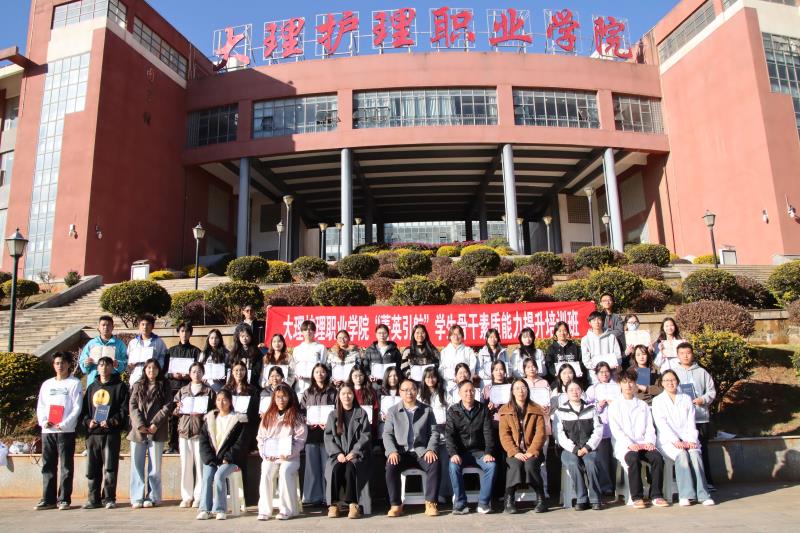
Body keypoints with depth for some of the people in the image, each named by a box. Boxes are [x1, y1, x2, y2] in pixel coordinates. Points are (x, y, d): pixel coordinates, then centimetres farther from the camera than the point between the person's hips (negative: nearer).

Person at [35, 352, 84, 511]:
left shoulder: (75, 383, 2)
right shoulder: (47, 384, 17)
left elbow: (77, 408, -4)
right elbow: (40, 406, 13)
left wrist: (64, 424, -15)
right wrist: (43, 421, -5)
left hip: (66, 431, -5)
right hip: (47, 431, 5)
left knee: (66, 466, -2)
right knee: (47, 466, 8)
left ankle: (64, 499, 2)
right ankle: (48, 499, 15)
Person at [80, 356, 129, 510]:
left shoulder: (120, 386, 4)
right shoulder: (92, 387, 19)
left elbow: (124, 409, -3)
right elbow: (84, 409, 17)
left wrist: (112, 421, -16)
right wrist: (88, 421, -2)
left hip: (111, 433, -4)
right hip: (92, 433, 5)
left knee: (110, 467, -4)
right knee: (92, 468, 7)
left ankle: (109, 498, 4)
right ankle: (93, 498, 16)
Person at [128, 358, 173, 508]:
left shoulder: (164, 386, 7)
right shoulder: (138, 385, 11)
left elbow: (168, 406, -1)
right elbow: (132, 406, 2)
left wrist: (155, 424, -12)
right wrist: (139, 424, -11)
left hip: (156, 431, -2)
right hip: (138, 431, 2)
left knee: (154, 466, 2)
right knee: (137, 464, 4)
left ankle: (152, 497, 10)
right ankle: (137, 498, 11)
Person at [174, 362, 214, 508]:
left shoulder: (209, 391, 7)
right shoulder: (182, 391, 17)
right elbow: (174, 411, 18)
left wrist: (202, 414, -13)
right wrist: (177, 409, -4)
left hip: (201, 431, -3)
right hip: (184, 430, 3)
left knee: (200, 464, -5)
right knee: (185, 464, 3)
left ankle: (199, 496, 3)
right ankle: (186, 496, 12)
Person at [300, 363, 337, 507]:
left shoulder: (332, 393, 6)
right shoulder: (307, 393, 14)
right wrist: (308, 423, -7)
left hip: (327, 432, -2)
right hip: (311, 432, 2)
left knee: (326, 465, -2)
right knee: (312, 465, 2)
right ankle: (313, 497, 8)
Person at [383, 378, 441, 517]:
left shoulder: (427, 410, 12)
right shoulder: (393, 411, 10)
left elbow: (434, 432, 7)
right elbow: (387, 434, 4)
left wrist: (431, 450, -11)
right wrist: (392, 451, -14)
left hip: (421, 451, 0)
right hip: (401, 452, 0)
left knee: (435, 464, -30)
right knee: (391, 466, -31)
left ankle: (431, 503, -20)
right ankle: (396, 505, -19)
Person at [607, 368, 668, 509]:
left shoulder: (643, 405, 22)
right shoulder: (614, 406, 10)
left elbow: (650, 427, 13)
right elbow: (616, 430, -2)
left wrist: (649, 442, -8)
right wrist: (630, 444, -17)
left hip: (643, 444, 3)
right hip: (624, 446, -3)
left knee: (657, 457, -26)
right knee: (633, 459, -33)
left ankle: (656, 495, -18)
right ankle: (637, 497, -24)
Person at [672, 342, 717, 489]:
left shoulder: (702, 372, 11)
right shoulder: (673, 372, 8)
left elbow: (712, 391, 9)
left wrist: (703, 400, -9)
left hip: (701, 417, 1)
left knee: (702, 449, 3)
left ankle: (707, 481, 10)